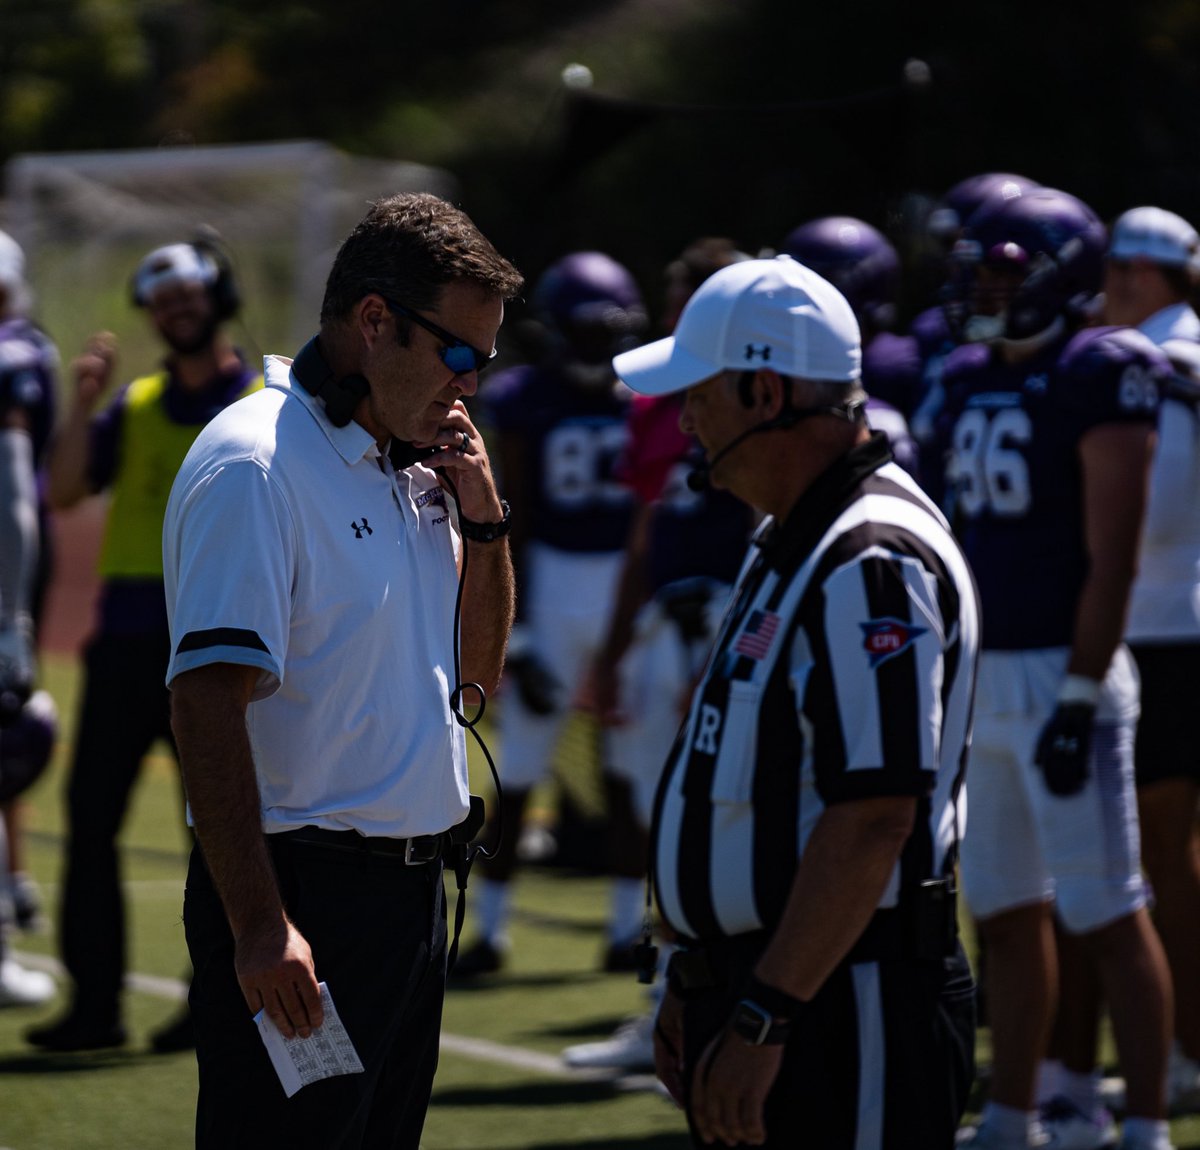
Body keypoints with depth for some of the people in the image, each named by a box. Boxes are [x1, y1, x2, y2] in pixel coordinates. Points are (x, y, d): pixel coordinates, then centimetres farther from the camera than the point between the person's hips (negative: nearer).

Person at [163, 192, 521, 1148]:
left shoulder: (411, 466, 13)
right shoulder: (256, 463, -14)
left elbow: (476, 674, 23)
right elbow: (207, 706, -21)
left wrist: (482, 519, 6)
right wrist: (259, 925, -26)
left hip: (412, 883, 9)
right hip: (303, 897, -9)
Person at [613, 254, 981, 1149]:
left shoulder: (870, 565, -18)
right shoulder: (791, 541, 16)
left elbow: (872, 821, -24)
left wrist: (761, 1016, -24)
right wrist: (702, 973, 21)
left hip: (848, 1007, -10)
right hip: (756, 977, 10)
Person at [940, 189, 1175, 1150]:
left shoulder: (1099, 377, -11)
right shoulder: (973, 382, 12)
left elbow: (1112, 557, -14)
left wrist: (1081, 695, -17)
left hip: (1062, 672, -8)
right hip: (982, 675, 8)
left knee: (1108, 913, -5)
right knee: (1007, 914, 13)